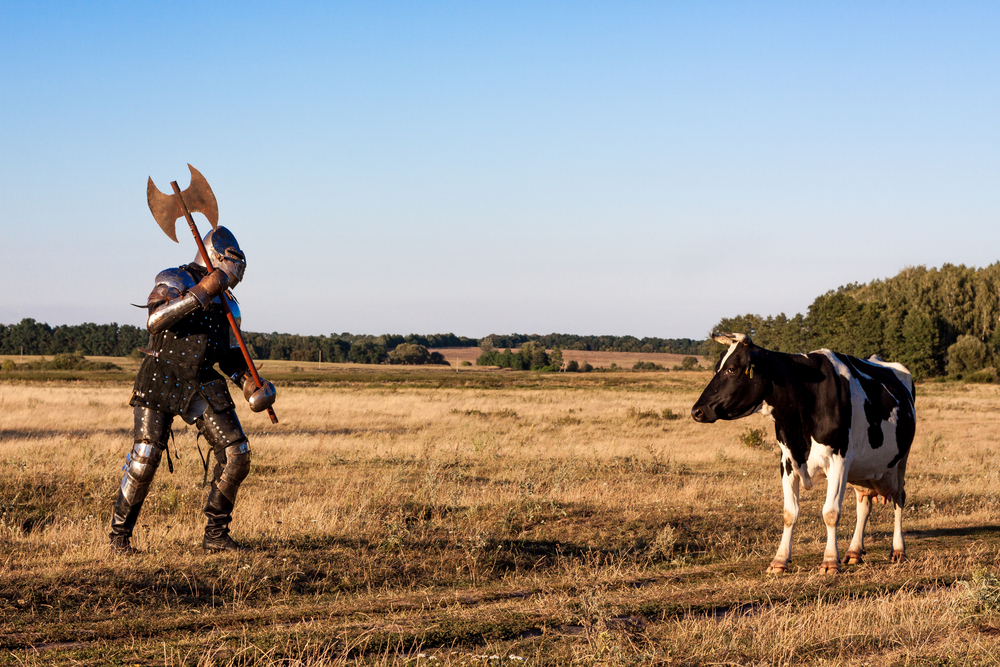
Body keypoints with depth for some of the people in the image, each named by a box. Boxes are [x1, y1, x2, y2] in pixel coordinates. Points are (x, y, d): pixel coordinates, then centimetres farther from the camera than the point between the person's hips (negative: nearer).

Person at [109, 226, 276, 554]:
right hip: (162, 378, -6)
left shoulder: (226, 301, 16)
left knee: (236, 454, -5)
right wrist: (200, 294, -28)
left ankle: (216, 533, 5)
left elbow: (229, 353, 23)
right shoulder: (174, 281, -4)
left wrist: (247, 380, 5)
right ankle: (120, 535, 4)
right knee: (144, 458, -11)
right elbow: (155, 320, -24)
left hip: (202, 384, 6)